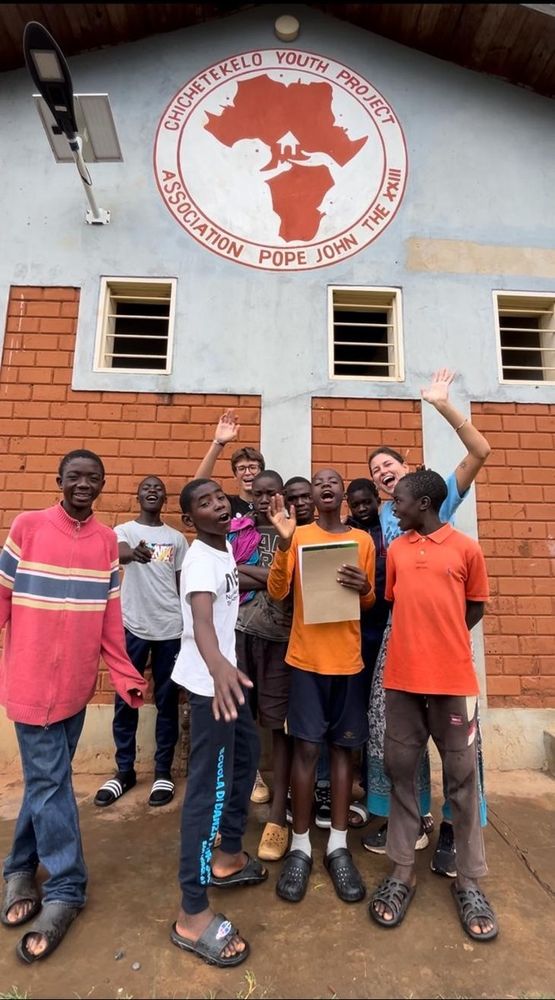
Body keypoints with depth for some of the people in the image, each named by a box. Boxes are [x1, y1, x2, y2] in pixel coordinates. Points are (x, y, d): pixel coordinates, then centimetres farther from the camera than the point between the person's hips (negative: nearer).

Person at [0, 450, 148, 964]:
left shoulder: (107, 540, 2)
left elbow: (110, 617, 4)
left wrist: (125, 674, 3)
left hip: (77, 680, 4)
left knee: (46, 779, 17)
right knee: (50, 781, 4)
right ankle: (65, 889, 21)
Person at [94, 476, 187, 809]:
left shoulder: (177, 538, 8)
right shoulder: (123, 530, 0)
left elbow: (182, 584, 10)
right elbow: (118, 554, -24)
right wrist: (134, 553, -48)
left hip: (171, 628, 1)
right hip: (133, 626, -1)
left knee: (167, 701, 9)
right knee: (126, 700, 9)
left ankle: (164, 771, 23)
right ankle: (125, 770, 26)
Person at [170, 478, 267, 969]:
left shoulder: (225, 549, 4)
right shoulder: (201, 559, -23)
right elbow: (201, 619, -41)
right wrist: (218, 667, -57)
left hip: (225, 671, 10)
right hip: (209, 680, -9)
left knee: (247, 751, 22)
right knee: (210, 784, -4)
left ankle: (228, 855, 40)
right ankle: (193, 913, 11)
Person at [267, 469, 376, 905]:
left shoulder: (363, 539, 6)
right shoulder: (299, 535, 1)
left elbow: (370, 603, 11)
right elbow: (277, 593, -9)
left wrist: (365, 588, -13)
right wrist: (284, 543, -23)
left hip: (348, 658, 2)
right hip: (307, 657, -2)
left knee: (344, 747, 10)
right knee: (307, 747, 3)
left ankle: (338, 844, 25)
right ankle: (301, 846, 20)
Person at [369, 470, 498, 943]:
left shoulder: (467, 548, -4)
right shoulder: (395, 549, 6)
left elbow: (475, 607, 6)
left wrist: (444, 641, 1)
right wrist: (419, 640, 3)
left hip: (454, 679, -3)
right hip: (402, 678, 3)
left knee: (462, 777, 10)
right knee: (401, 771, 11)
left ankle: (469, 881, 28)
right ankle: (402, 872, 27)